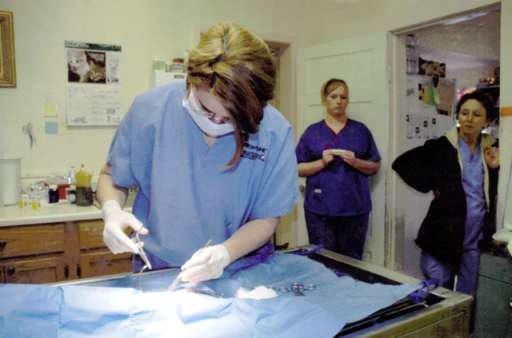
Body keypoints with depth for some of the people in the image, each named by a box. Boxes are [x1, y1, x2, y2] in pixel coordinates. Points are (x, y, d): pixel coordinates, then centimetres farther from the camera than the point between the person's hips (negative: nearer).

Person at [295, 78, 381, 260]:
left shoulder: (360, 130, 10)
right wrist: (322, 162, -13)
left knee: (352, 260, 3)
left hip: (354, 207, 1)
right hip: (320, 208, -1)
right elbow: (298, 169, 4)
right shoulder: (312, 132, 7)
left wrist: (356, 162, -9)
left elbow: (375, 166, 10)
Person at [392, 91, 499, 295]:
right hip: (444, 234, -3)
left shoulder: (491, 150, 6)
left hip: (478, 237, 3)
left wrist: (495, 168, -7)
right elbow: (401, 163, -7)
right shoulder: (441, 147, -6)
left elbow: (495, 194, 10)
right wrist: (432, 186, -10)